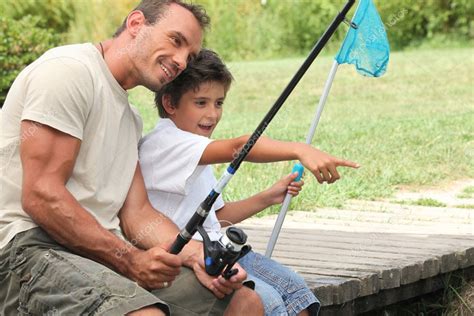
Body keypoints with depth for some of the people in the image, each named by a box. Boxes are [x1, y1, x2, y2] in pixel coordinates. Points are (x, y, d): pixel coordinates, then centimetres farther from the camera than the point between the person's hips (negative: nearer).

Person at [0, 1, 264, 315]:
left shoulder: (131, 119, 22)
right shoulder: (69, 69, -8)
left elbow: (136, 213, 15)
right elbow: (41, 196, -16)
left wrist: (195, 254, -4)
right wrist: (130, 260, -17)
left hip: (107, 251, 9)